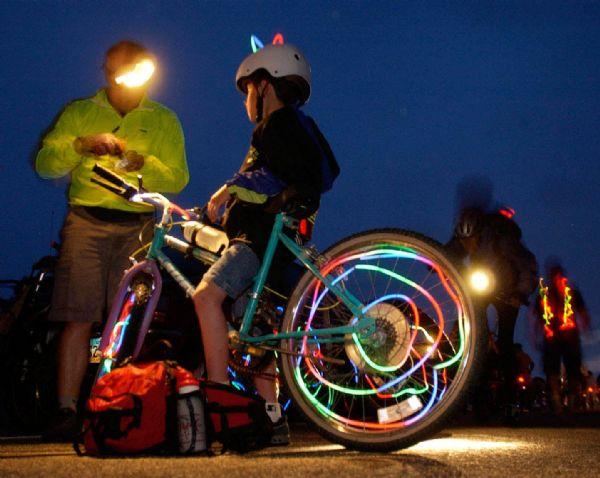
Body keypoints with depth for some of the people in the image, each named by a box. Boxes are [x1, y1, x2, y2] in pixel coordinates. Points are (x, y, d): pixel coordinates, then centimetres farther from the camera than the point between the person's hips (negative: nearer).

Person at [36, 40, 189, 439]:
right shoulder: (79, 112, 17)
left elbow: (177, 179, 6)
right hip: (86, 223, 0)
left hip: (137, 229, 0)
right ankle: (66, 410, -5)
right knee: (79, 317, -8)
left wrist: (142, 164, -12)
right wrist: (81, 146, -11)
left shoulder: (163, 120, 16)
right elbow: (45, 164, 6)